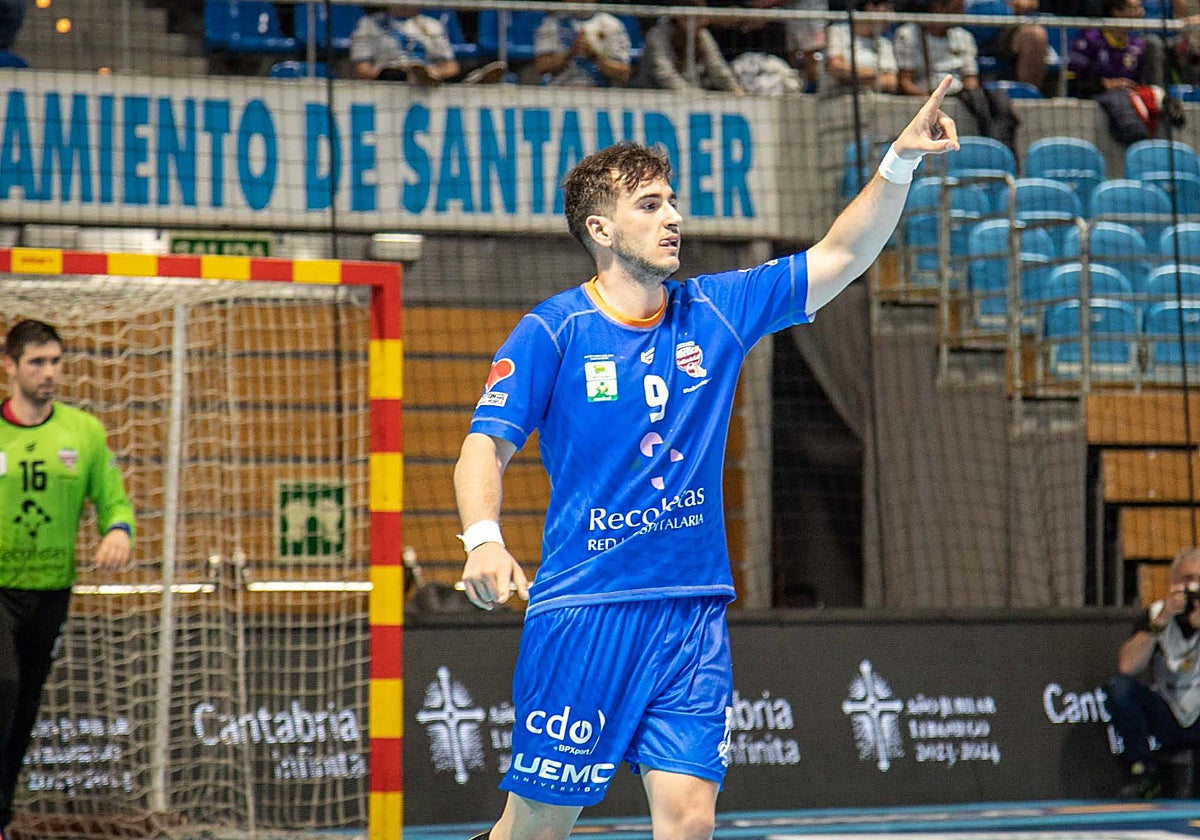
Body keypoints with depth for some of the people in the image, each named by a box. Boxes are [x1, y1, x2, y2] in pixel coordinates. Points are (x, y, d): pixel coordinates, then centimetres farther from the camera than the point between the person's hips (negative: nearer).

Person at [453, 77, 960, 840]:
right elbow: (486, 448, -7)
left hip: (694, 613, 4)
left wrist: (901, 161, -6)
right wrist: (484, 539, -26)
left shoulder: (717, 311, 7)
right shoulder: (551, 332, -4)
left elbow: (841, 256, 6)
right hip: (583, 612, -4)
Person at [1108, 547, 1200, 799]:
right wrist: (1162, 620, -20)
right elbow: (1127, 667, -15)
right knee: (1120, 687, -23)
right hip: (1168, 719, 2)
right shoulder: (1156, 614, 0)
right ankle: (1144, 773, -17)